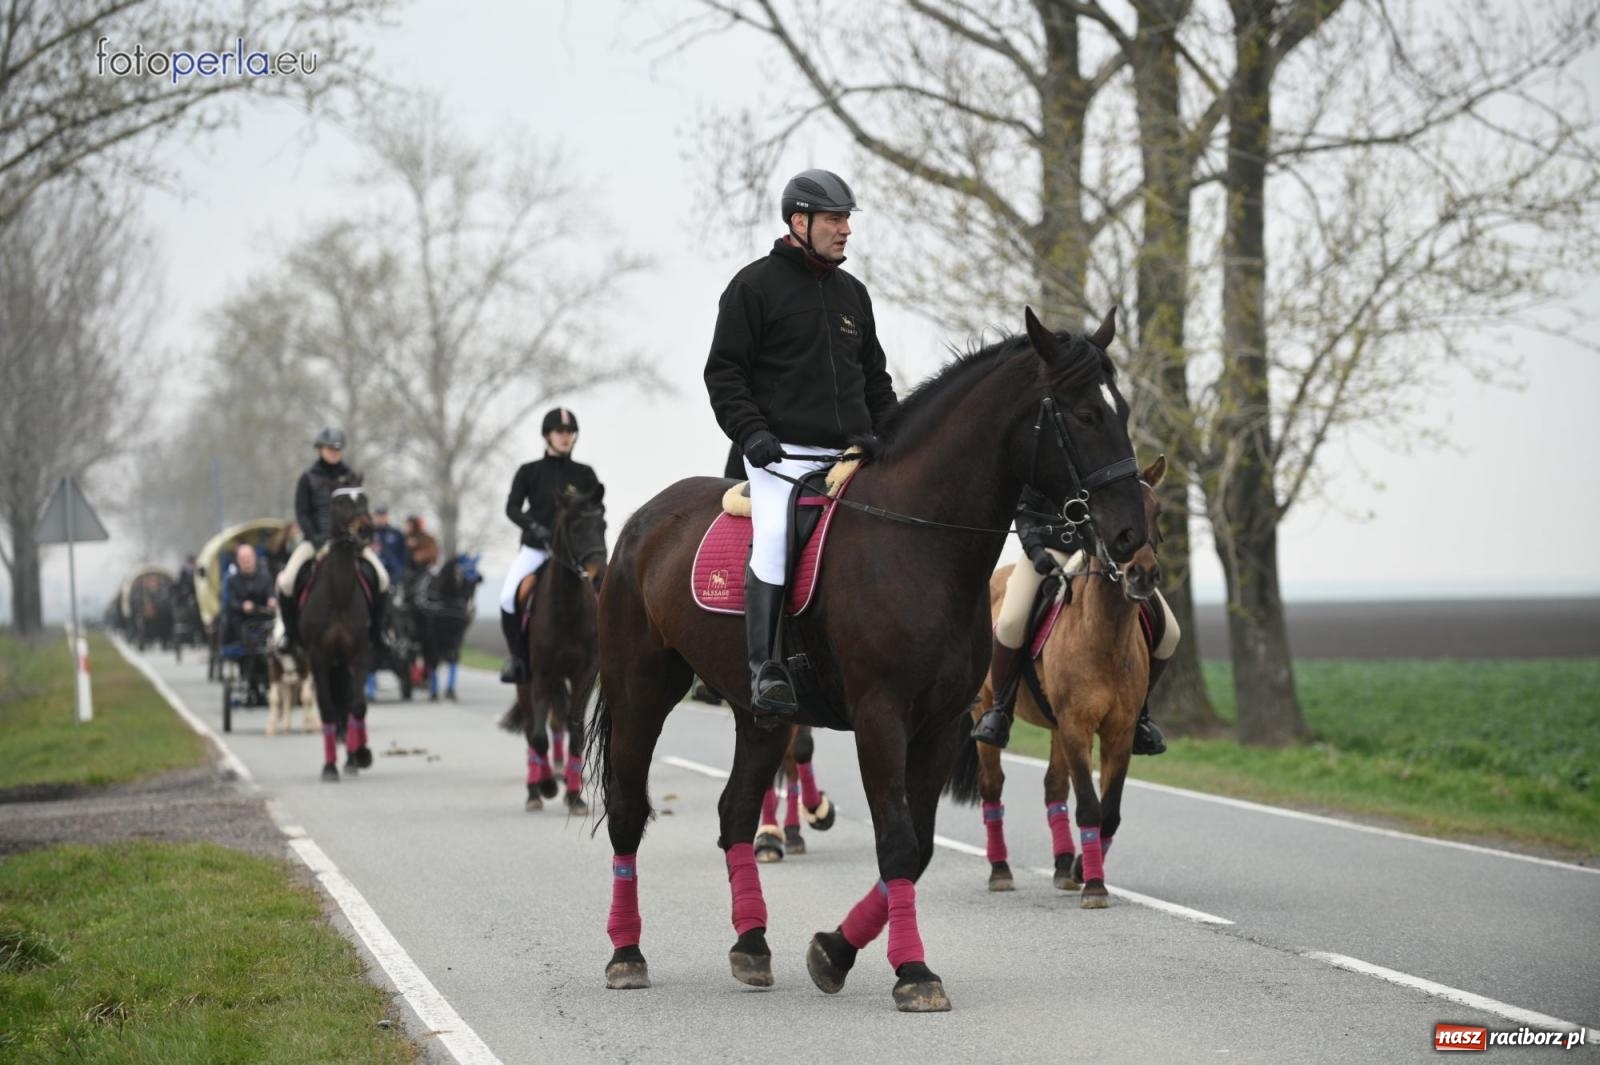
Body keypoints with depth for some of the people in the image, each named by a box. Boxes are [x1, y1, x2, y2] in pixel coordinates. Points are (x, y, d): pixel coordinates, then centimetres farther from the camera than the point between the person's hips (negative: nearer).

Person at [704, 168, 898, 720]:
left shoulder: (853, 293, 20)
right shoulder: (755, 285, 2)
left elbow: (875, 377, 26)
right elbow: (724, 371, -1)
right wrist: (751, 432, -13)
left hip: (851, 455, 6)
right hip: (783, 454, -6)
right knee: (776, 533, -28)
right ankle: (766, 671, -26)